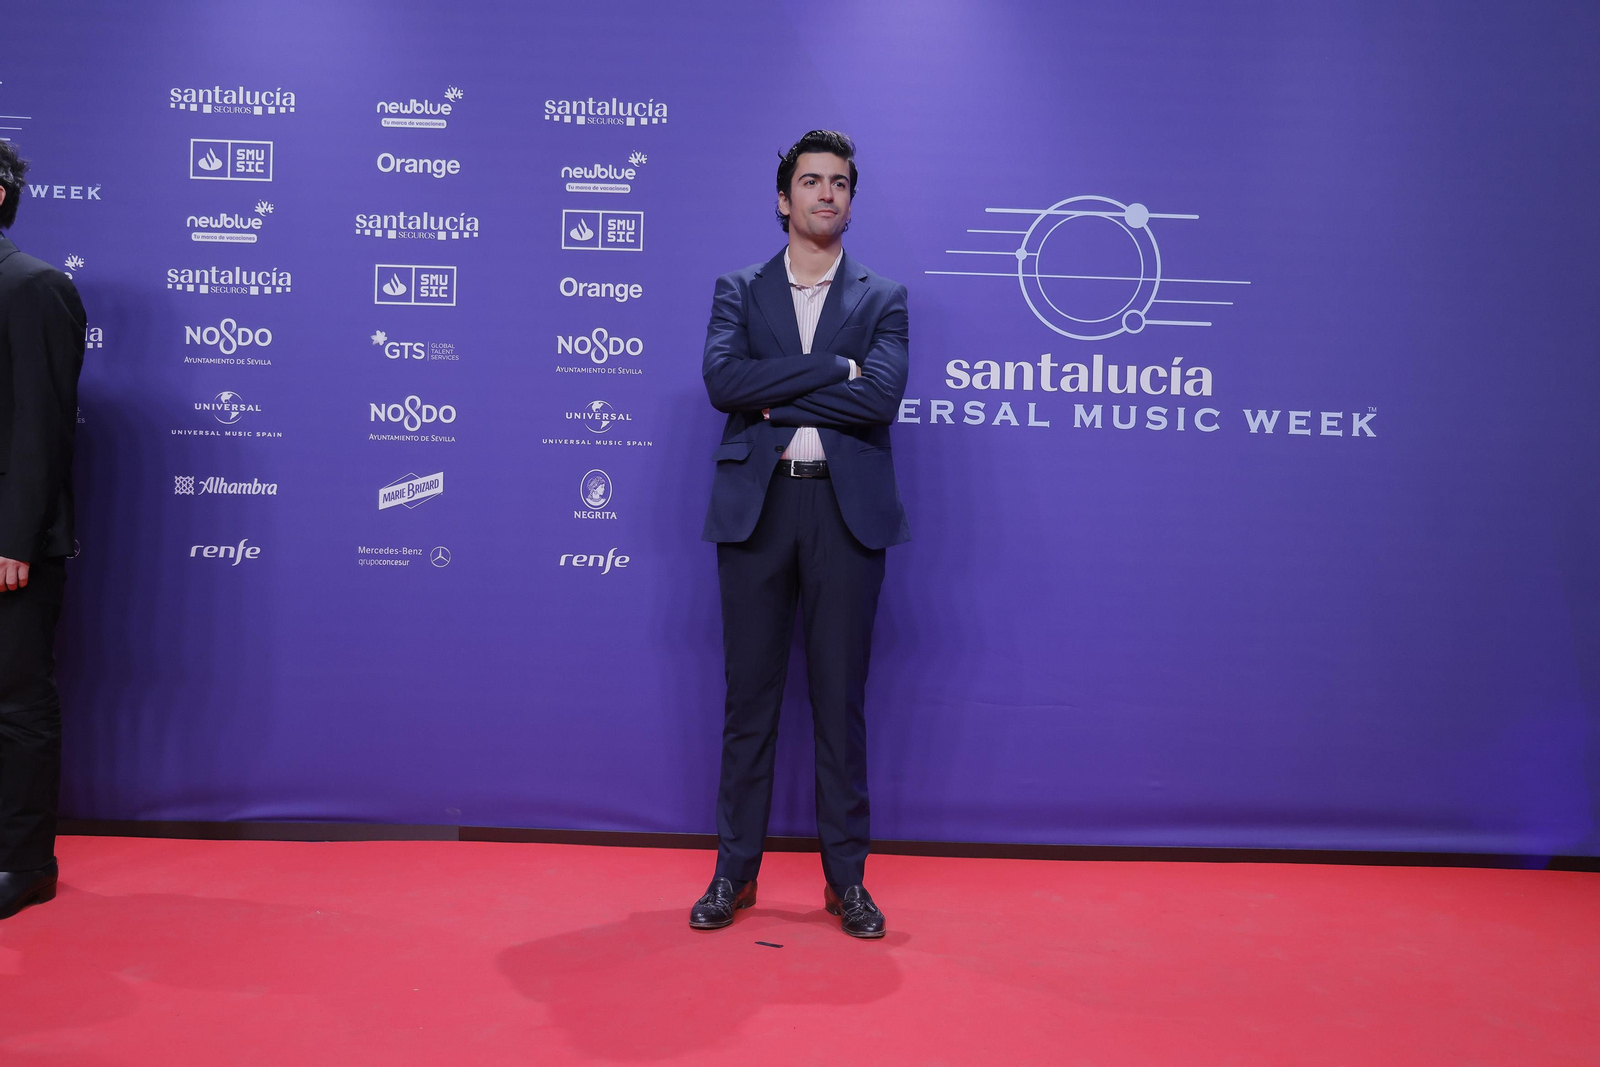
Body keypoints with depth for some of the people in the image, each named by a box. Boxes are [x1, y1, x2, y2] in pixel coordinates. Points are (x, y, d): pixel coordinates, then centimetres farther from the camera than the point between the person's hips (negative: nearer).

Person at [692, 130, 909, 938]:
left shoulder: (882, 299, 9)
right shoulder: (738, 292, 11)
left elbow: (882, 394, -9)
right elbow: (722, 379, -9)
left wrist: (774, 400, -8)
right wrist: (834, 368, -12)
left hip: (846, 510, 0)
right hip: (755, 507, 1)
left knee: (841, 698, 5)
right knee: (750, 694, 6)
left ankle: (846, 878, 17)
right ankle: (735, 871, 18)